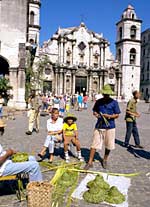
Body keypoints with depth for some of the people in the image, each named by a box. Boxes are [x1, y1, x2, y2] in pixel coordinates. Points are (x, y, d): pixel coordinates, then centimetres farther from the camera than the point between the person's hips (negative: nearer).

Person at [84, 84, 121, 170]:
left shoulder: (114, 102, -3)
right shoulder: (98, 102, 5)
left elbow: (117, 115, -1)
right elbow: (94, 111, 15)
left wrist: (109, 116, -18)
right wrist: (96, 114, -8)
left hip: (110, 127, -1)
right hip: (99, 126, 1)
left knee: (109, 145, 11)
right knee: (94, 144, 0)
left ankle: (105, 160, 34)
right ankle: (90, 162, 8)